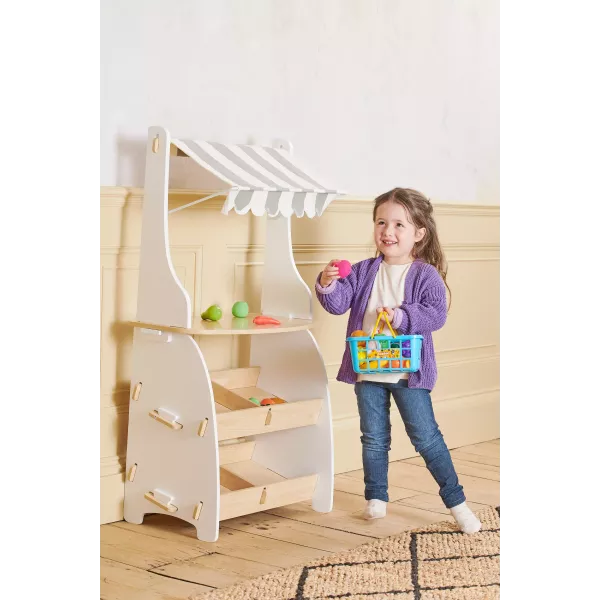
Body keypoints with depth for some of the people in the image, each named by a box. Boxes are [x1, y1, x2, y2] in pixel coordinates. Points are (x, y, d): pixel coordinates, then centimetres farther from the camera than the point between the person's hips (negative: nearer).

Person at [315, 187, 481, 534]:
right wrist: (328, 285, -22)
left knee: (425, 436, 0)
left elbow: (436, 314, -16)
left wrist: (401, 316, -27)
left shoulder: (426, 275, -6)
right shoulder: (364, 271, 4)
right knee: (374, 438, 14)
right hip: (367, 370, 4)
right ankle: (376, 498, 30)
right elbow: (340, 302, -3)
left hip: (409, 371, -4)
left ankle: (456, 501, 12)